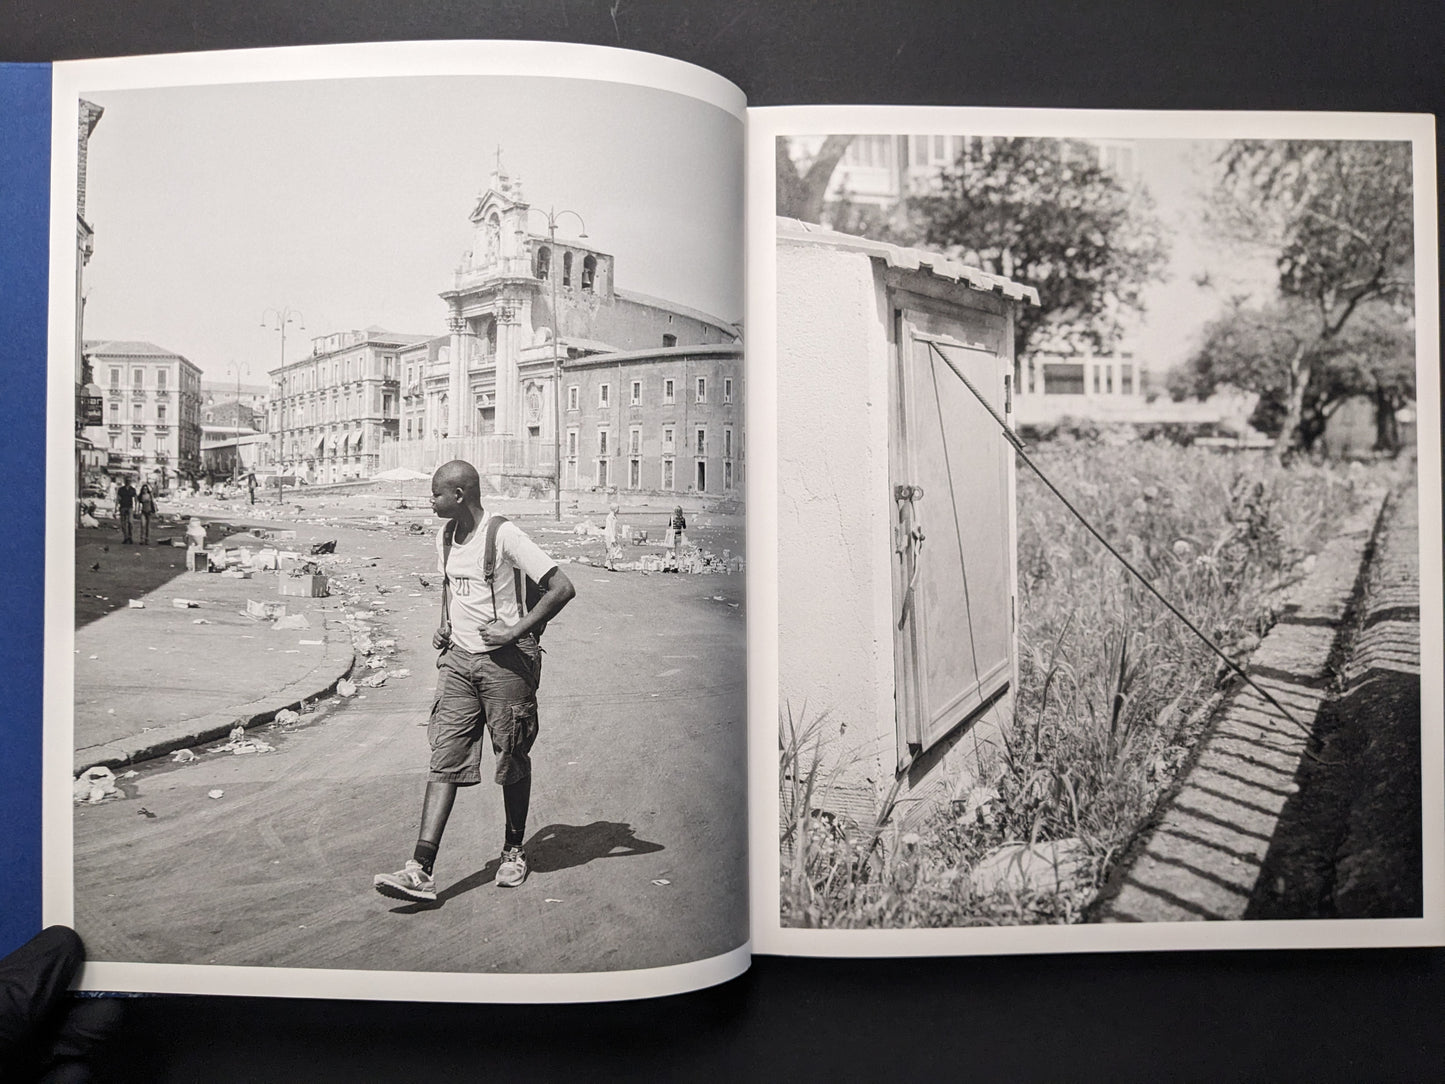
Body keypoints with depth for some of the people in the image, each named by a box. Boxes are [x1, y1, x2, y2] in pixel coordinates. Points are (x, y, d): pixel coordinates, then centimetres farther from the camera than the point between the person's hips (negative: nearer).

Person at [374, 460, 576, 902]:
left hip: (505, 662, -6)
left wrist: (515, 631, -19)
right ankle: (421, 871, -7)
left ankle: (514, 851, 26)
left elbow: (563, 588, -18)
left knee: (512, 760, 7)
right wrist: (445, 626, 13)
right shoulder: (444, 537, 9)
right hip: (458, 660, 6)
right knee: (445, 760, -2)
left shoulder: (504, 535, -14)